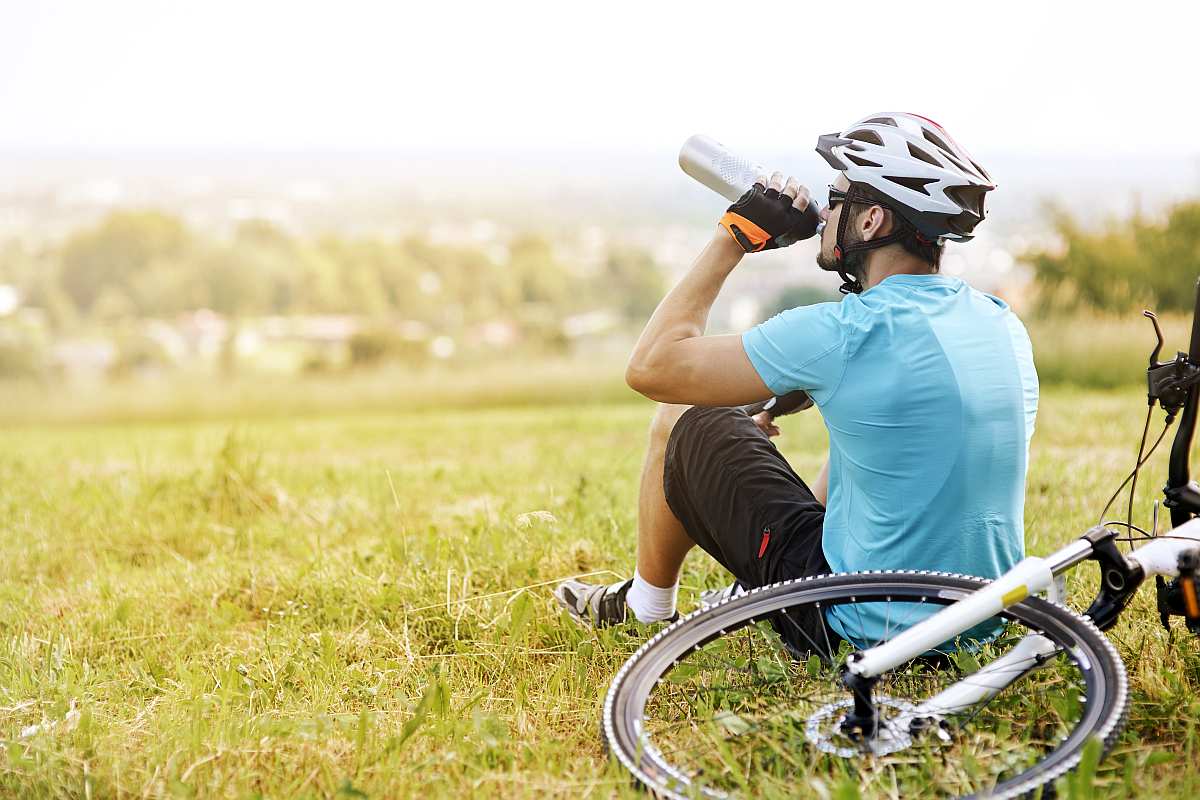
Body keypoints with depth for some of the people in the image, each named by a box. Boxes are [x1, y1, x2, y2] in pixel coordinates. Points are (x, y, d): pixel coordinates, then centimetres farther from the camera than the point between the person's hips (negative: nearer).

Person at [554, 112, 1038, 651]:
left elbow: (651, 366, -12)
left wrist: (734, 236, -4)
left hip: (866, 628, -7)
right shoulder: (1005, 325, 1)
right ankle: (753, 593, 45)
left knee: (681, 423, 8)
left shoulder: (841, 333, -20)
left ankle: (645, 611, 31)